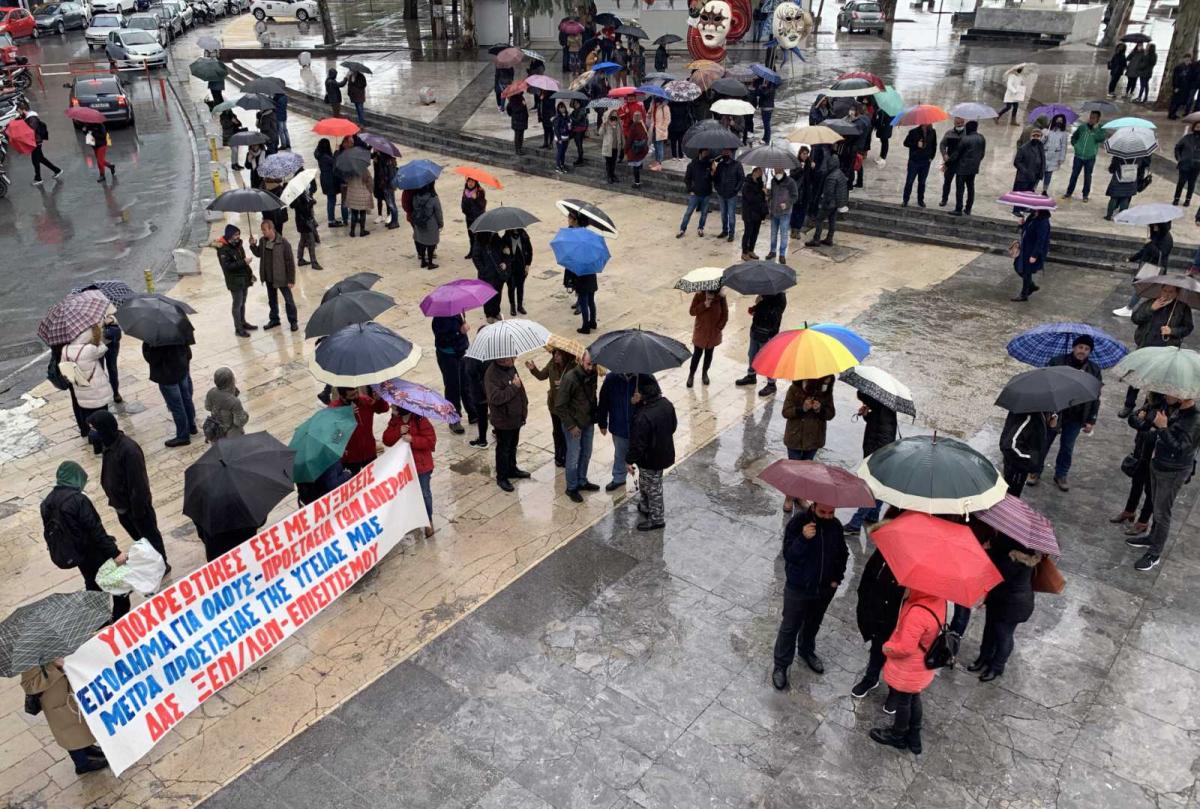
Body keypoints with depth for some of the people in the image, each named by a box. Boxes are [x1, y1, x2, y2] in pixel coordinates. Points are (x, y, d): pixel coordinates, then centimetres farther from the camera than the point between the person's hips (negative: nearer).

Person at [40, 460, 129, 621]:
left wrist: (59, 551, 23)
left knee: (92, 584, 24)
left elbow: (48, 531, 9)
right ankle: (121, 618, 18)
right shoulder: (78, 499, -25)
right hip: (94, 553, -7)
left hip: (75, 554, 7)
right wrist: (115, 552, -22)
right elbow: (95, 530, -25)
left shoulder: (48, 502, -1)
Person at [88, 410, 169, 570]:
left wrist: (138, 510, -20)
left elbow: (138, 483, -27)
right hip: (121, 501, 9)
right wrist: (113, 498, 17)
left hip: (136, 503, -9)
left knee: (149, 534, 11)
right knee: (134, 531, 26)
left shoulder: (129, 449, -33)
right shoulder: (109, 443, -5)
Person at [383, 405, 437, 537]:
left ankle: (428, 521, 25)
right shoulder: (394, 421, -1)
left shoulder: (420, 421, -18)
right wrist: (398, 432, -22)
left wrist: (413, 440, -31)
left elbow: (431, 441, -20)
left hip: (421, 464, -5)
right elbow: (387, 440, -6)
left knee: (424, 493, 9)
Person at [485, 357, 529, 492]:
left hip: (516, 417, 8)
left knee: (513, 445, 24)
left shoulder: (511, 367, -1)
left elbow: (520, 385, 14)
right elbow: (495, 398, -34)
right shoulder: (491, 374, -27)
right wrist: (514, 387, -30)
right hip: (503, 420, -8)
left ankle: (512, 469, 43)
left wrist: (525, 405, 14)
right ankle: (501, 478, 23)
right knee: (503, 449, 8)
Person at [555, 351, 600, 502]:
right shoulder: (570, 378, -25)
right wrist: (571, 426, -18)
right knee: (574, 457, 6)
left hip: (588, 423, 6)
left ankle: (582, 481, 38)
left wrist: (594, 417, 7)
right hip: (573, 424, -6)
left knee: (586, 454, 19)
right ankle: (571, 488, 23)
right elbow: (560, 406, -20)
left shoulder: (592, 374, -5)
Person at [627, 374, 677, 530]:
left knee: (652, 488, 14)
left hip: (650, 459, -8)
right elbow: (673, 425, 5)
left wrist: (629, 461, -12)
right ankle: (646, 507, 49)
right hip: (664, 453, 8)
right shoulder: (667, 404, -11)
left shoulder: (643, 417, -35)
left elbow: (637, 444, -27)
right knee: (645, 484, 29)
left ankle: (657, 519, 32)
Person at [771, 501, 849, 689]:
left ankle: (807, 651, 50)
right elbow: (788, 555, -25)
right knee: (790, 627, 8)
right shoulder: (797, 523, -23)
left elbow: (843, 553, 7)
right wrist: (803, 538, -41)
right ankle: (781, 665, 24)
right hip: (798, 589, -4)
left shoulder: (835, 526, -10)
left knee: (813, 624, 26)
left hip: (825, 589, 4)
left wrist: (837, 577, 1)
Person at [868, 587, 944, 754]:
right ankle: (914, 737, 44)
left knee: (902, 701, 18)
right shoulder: (938, 600, -14)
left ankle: (898, 736, 41)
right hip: (921, 666, 8)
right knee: (913, 699, 27)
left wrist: (887, 648, -13)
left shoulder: (917, 613, -40)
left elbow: (905, 648, -32)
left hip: (908, 670, -8)